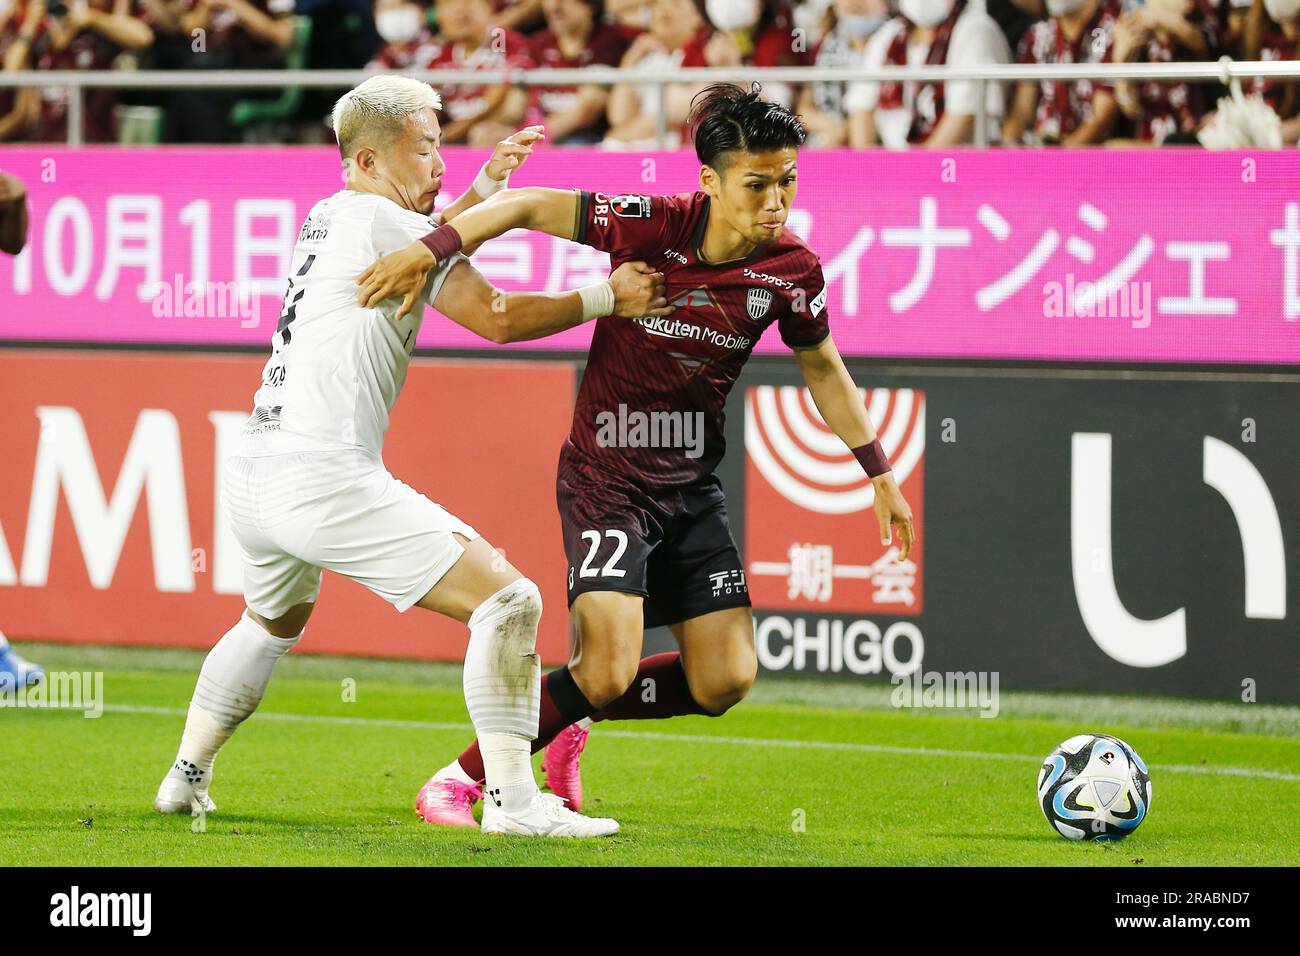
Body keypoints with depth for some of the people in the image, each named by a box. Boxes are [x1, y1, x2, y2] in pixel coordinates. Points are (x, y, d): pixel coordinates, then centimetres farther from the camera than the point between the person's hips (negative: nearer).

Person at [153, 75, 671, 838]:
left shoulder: (326, 220, 18)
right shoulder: (380, 221, -6)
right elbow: (495, 318, -7)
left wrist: (484, 188, 32)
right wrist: (607, 298, 0)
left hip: (251, 480, 10)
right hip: (325, 482, -10)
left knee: (271, 623, 38)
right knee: (509, 601, -10)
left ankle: (186, 779, 42)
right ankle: (514, 801, -15)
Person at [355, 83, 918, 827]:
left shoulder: (792, 270, -8)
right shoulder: (652, 226, -21)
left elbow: (823, 368, 9)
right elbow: (528, 207, -15)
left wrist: (881, 474, 12)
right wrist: (431, 249, -26)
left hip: (691, 487, 5)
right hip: (606, 479, -5)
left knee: (725, 682, 0)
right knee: (608, 672, -18)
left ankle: (576, 721, 26)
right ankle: (465, 777, 2)